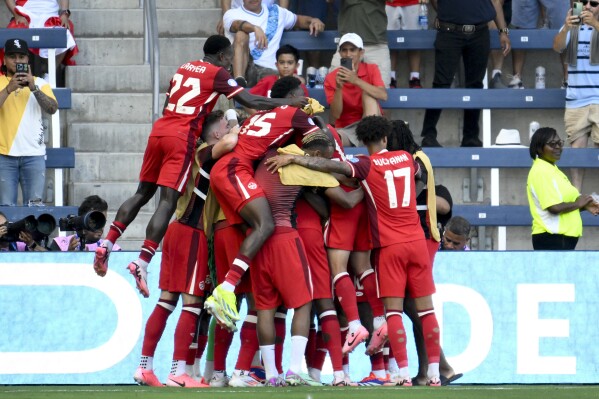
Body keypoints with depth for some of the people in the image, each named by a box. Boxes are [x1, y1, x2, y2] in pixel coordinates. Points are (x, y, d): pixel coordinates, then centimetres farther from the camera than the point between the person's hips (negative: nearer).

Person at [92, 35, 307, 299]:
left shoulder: (183, 69, 21)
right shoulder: (217, 74, 1)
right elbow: (251, 102, -4)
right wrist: (287, 103, 7)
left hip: (160, 129, 7)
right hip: (182, 136, -7)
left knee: (143, 193, 17)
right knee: (168, 201, -10)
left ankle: (107, 244, 7)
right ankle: (142, 262, -20)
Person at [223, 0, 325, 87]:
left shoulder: (276, 12, 22)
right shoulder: (232, 14, 7)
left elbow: (299, 20, 36)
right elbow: (238, 25, -16)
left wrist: (313, 20, 11)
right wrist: (255, 28, -39)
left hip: (268, 71, 3)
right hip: (244, 70, -3)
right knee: (241, 34, -32)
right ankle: (239, 81, -47)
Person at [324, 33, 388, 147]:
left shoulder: (371, 70, 1)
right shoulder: (331, 78, 0)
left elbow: (383, 96, -19)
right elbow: (335, 115, -7)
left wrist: (356, 80, -29)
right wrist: (338, 88, -21)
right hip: (345, 130, -2)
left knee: (368, 93, -25)